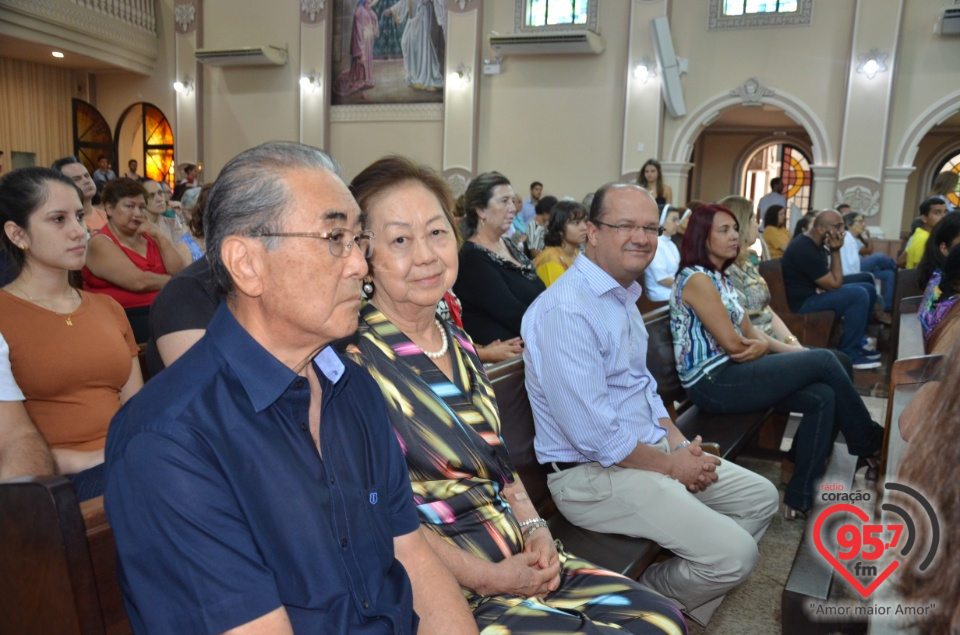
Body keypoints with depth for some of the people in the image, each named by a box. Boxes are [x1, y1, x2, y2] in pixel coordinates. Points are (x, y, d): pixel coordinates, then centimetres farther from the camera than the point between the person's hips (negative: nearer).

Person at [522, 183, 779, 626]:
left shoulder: (625, 296, 10)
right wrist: (672, 464, -13)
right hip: (594, 473, -10)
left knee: (761, 497, 14)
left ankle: (689, 597, 24)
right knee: (735, 554, -15)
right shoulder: (566, 310, -23)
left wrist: (678, 441, 3)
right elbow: (593, 435, -26)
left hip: (649, 449, 10)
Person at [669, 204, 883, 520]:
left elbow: (750, 333, 15)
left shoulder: (720, 279, 16)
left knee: (823, 397, -7)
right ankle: (871, 442, 15)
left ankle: (800, 498, 0)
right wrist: (764, 347, 5)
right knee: (824, 361, -8)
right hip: (712, 382, -9)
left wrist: (791, 351, 0)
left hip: (730, 374, 9)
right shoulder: (697, 280, -14)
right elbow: (734, 344, -16)